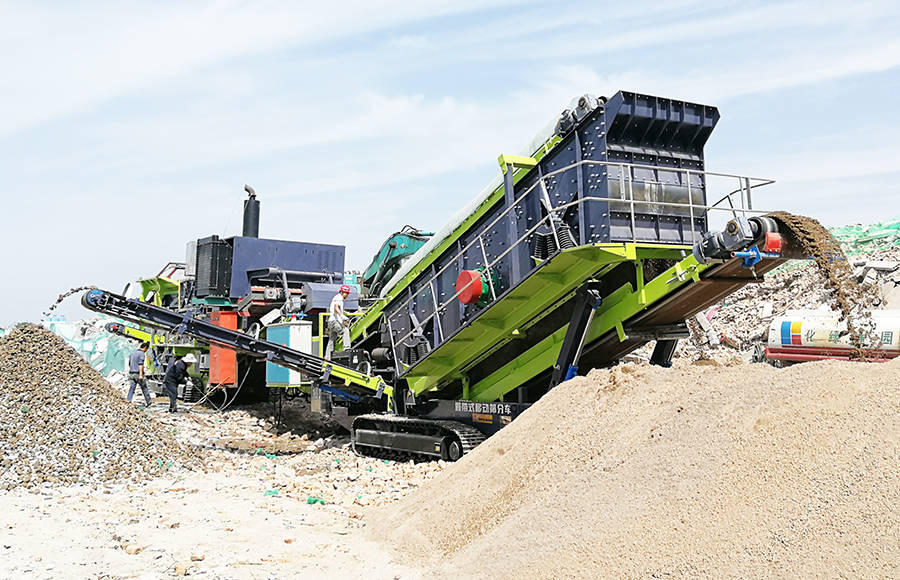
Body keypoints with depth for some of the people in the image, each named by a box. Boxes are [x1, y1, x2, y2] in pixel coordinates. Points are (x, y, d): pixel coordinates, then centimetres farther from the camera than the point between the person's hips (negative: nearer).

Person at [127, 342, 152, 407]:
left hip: (131, 374, 6)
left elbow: (129, 363, 22)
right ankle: (149, 402, 14)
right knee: (144, 389, 5)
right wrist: (140, 374, -22)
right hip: (138, 374, -6)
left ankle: (128, 401, -11)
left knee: (131, 388, 1)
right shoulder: (142, 354, -8)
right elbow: (140, 364, -18)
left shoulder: (133, 353, 16)